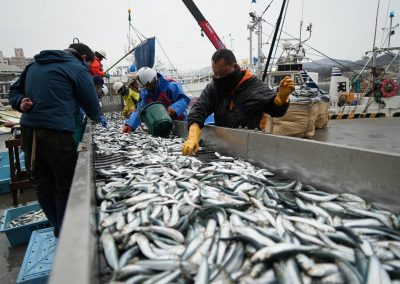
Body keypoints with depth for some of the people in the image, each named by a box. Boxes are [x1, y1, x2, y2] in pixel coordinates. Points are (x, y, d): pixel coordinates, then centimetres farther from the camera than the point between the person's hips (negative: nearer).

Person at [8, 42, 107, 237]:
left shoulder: (35, 64, 22)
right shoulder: (77, 68, 0)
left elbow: (14, 90, 22)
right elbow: (90, 102, 3)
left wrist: (20, 102, 3)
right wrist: (98, 117, 22)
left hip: (28, 130, 7)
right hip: (56, 132, -7)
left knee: (42, 184, 12)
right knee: (65, 185, 6)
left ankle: (59, 228, 27)